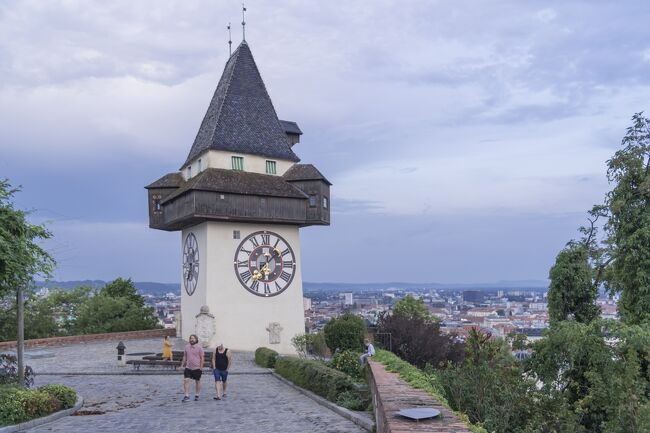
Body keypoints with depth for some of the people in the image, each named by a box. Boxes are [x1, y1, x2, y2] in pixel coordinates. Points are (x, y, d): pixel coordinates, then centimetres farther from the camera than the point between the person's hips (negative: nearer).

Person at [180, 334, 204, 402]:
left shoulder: (199, 347, -6)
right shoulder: (187, 347, 6)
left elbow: (202, 358, -5)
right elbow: (184, 357, 14)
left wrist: (201, 367, -11)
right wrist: (182, 365, 10)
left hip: (196, 368, -3)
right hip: (188, 367, 3)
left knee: (197, 381, 10)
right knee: (186, 380, -10)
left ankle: (197, 396, 23)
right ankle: (187, 396, -8)